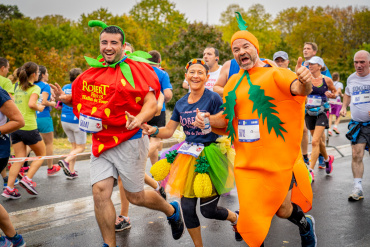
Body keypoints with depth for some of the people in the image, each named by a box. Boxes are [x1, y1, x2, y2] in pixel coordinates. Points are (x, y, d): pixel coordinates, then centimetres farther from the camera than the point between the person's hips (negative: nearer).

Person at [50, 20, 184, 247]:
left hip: (129, 141, -5)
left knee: (135, 196, 6)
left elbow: (151, 103, -16)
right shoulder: (93, 71, 8)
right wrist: (65, 98, 0)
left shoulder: (136, 69, -10)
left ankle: (172, 210, 36)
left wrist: (139, 118, -37)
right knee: (100, 191, -5)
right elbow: (83, 98, 21)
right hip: (101, 142, 5)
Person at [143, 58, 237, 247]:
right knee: (187, 208, 3)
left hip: (210, 155, -5)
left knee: (208, 210, 1)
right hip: (189, 155, 5)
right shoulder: (181, 103, 6)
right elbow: (169, 131, 8)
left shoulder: (213, 98, -10)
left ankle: (235, 217, 35)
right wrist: (154, 131, -12)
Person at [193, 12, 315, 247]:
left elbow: (300, 88, -28)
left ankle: (305, 225, 48)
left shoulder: (275, 74, -8)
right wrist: (207, 119, -2)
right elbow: (227, 118, 18)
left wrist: (305, 82, -52)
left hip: (278, 161, -4)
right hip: (246, 164, 4)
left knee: (282, 210, 14)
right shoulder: (234, 82, 8)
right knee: (251, 224, 5)